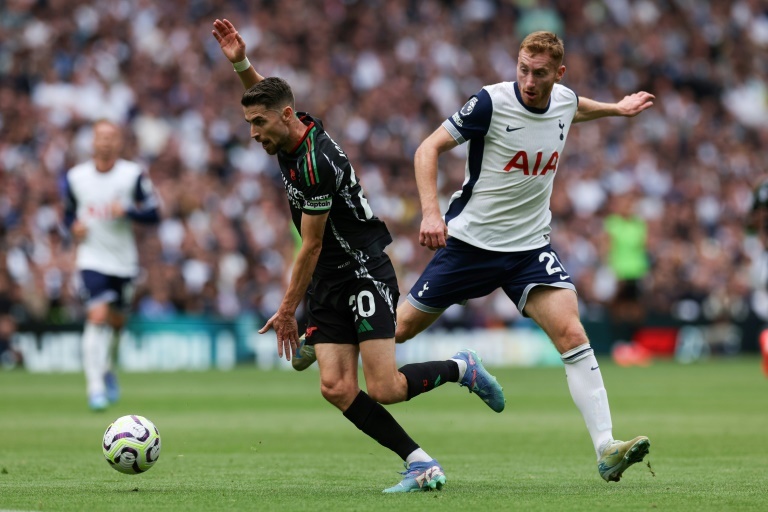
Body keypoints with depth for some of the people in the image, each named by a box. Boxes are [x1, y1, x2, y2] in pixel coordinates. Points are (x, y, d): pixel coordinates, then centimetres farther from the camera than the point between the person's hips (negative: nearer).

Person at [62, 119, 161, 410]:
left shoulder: (133, 175, -5)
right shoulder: (75, 177, 0)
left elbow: (153, 214, -3)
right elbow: (68, 213, 13)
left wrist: (127, 210, -21)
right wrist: (74, 226, -9)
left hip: (123, 261, 1)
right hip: (92, 258, -1)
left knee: (116, 321, 13)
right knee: (97, 316, -19)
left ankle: (106, 369, 43)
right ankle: (95, 386, -17)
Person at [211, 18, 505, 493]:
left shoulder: (316, 164, -23)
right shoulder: (294, 133, 3)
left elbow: (311, 247, -17)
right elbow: (262, 93, 24)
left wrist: (287, 311, -9)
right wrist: (240, 62, 4)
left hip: (364, 273, -9)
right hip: (327, 286, 9)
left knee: (383, 389, -14)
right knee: (337, 388, -9)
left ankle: (462, 368, 13)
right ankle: (420, 463, -7)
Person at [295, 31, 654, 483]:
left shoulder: (564, 101, -1)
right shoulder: (491, 103, -18)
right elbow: (430, 147, -13)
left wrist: (616, 109, 28)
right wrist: (431, 212, -24)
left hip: (531, 247, 3)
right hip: (471, 240, -3)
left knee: (571, 333, -17)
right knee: (402, 327, 9)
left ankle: (606, 450, -21)